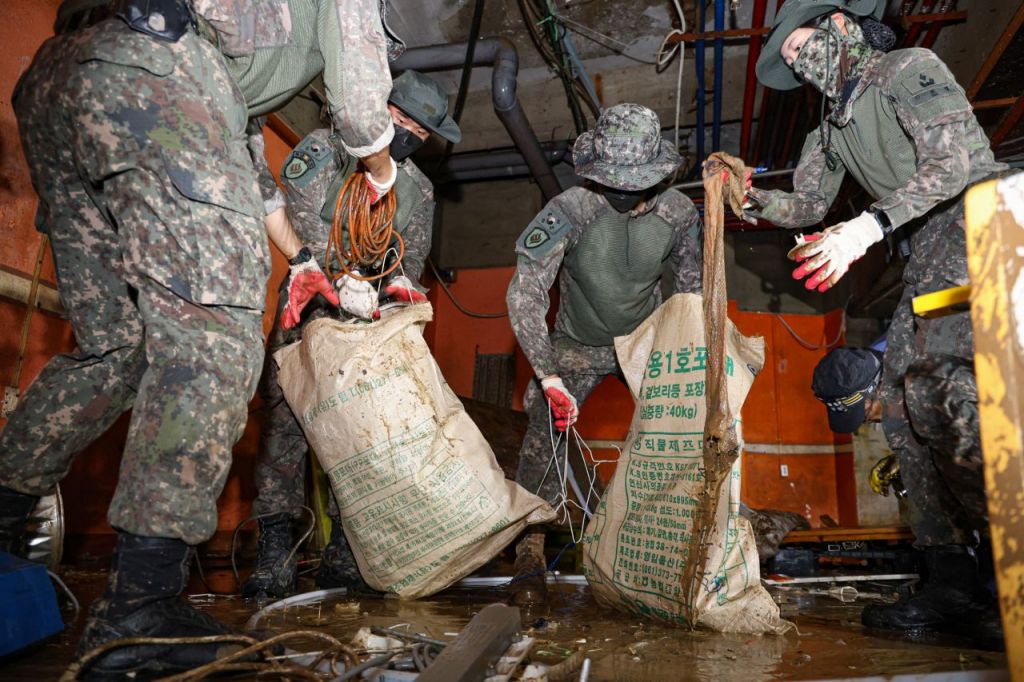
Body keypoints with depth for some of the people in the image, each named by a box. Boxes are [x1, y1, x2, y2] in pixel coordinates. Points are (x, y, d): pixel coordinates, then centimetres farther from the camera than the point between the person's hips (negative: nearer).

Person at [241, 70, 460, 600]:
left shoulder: (419, 190, 13)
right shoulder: (327, 146, 2)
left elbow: (412, 260, 10)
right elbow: (302, 214, -16)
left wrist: (399, 282, -14)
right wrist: (344, 278, -29)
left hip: (367, 319, 3)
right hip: (310, 308, -3)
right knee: (286, 421, -10)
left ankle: (342, 555, 6)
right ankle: (274, 557, -4)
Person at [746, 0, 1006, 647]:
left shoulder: (908, 66, -2)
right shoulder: (834, 129, 22)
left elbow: (954, 160, -15)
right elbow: (806, 208, 23)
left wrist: (868, 227, -25)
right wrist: (750, 196, 5)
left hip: (979, 217, -8)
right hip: (932, 249, 9)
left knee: (937, 382, -26)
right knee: (900, 398, -3)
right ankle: (954, 581, -2)